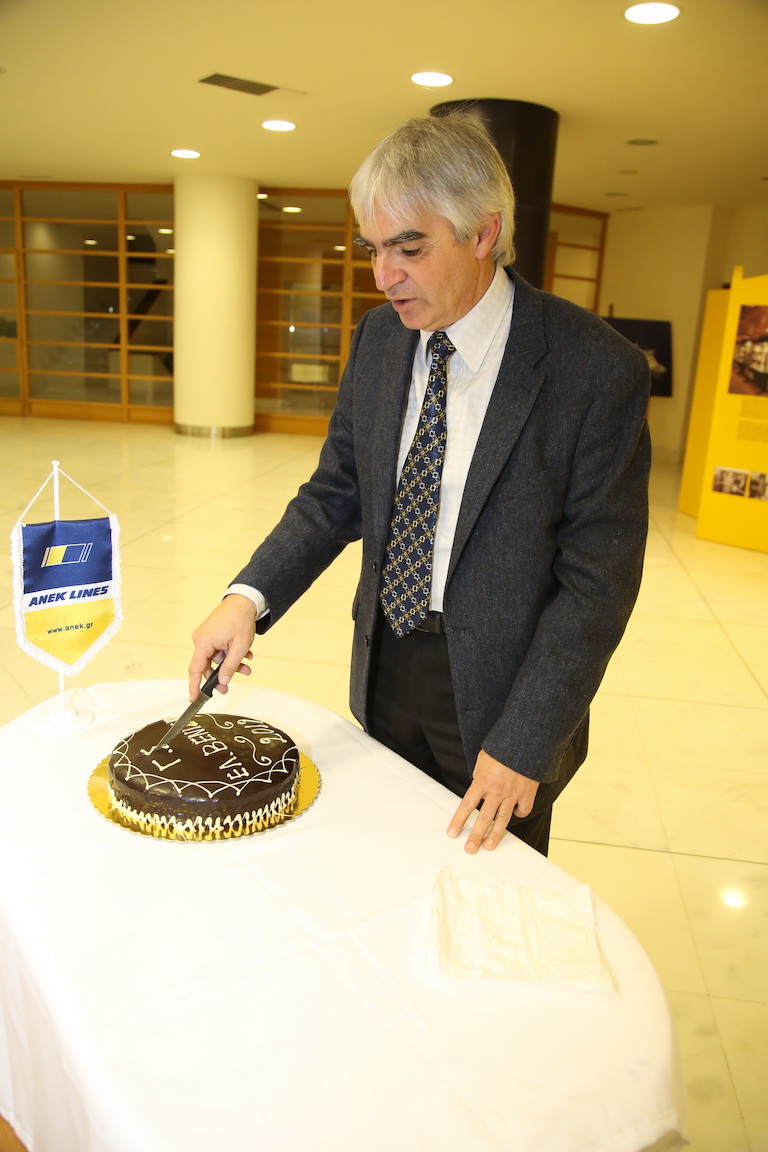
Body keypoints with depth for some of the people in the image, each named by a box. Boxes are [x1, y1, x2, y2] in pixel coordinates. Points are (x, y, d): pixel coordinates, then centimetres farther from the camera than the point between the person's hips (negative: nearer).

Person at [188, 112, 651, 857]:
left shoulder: (598, 370, -19)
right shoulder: (380, 336, -2)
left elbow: (597, 580, -17)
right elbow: (337, 492, 3)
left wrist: (522, 744, -16)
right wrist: (250, 597, -13)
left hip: (498, 687, -4)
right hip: (385, 669, 5)